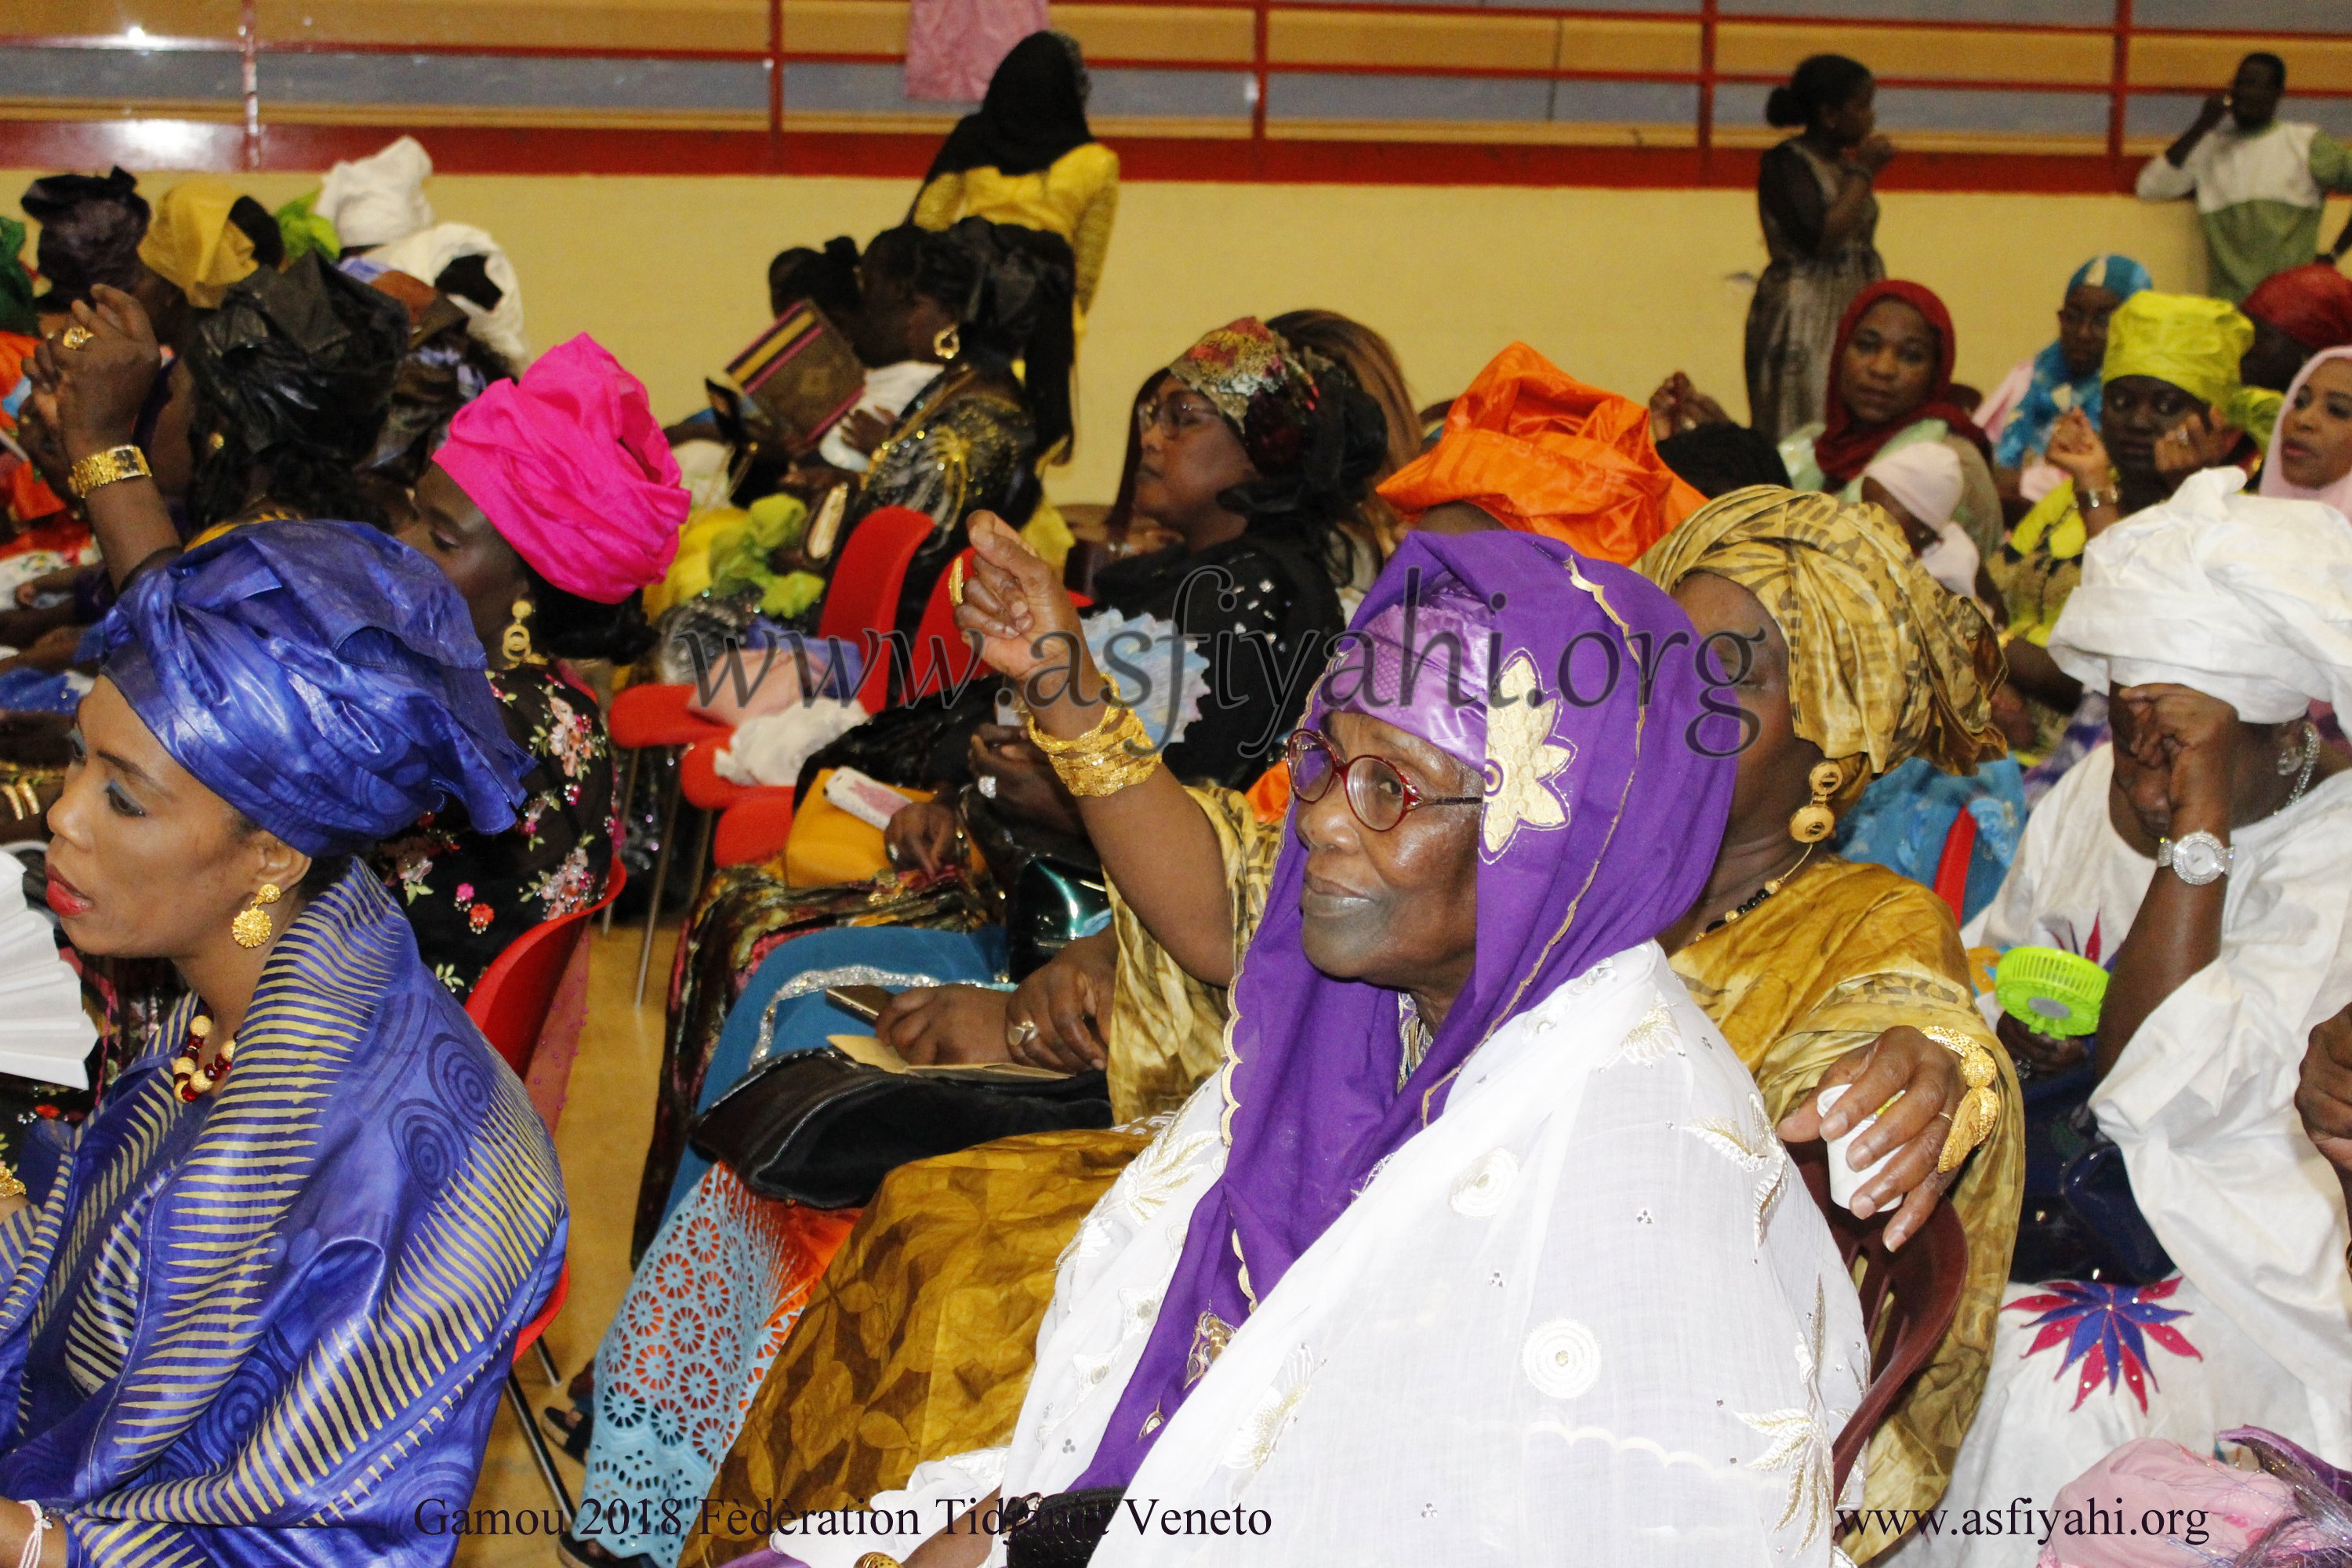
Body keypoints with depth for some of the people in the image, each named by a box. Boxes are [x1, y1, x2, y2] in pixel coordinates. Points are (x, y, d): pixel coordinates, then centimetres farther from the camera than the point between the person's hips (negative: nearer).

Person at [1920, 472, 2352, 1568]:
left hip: (2221, 1261, -6)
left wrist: (2202, 822, -26)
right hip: (2051, 1185, 6)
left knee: (2056, 1390, -31)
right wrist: (2015, 1022, -4)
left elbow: (2161, 1093, -26)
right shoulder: (2097, 790, 5)